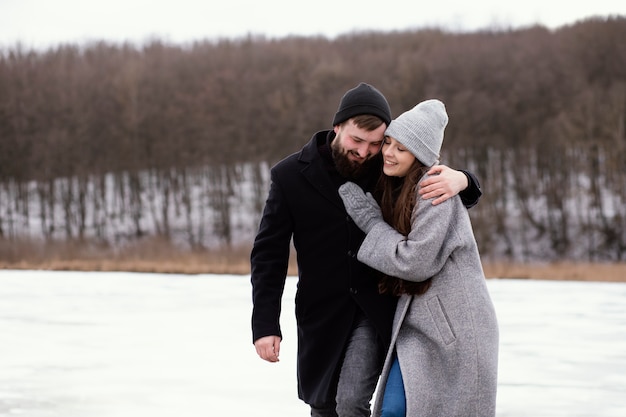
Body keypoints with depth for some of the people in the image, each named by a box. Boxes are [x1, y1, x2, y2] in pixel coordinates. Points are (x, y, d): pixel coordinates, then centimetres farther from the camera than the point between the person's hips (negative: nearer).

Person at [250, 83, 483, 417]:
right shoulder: (291, 176, -9)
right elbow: (269, 254, -5)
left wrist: (460, 181, -24)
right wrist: (265, 325, -12)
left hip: (378, 308, -1)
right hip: (322, 312, 2)